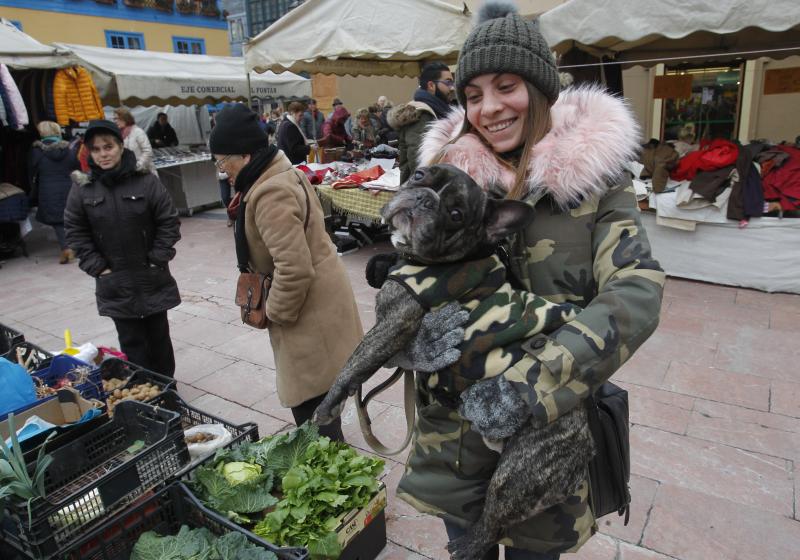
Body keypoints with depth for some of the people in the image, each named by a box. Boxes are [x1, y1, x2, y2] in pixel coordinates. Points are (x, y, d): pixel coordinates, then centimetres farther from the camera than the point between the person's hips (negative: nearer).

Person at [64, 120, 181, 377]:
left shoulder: (146, 181, -8)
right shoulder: (82, 188, -3)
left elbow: (169, 222, -5)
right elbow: (75, 232, 2)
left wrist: (157, 260, -8)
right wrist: (97, 267, -5)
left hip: (153, 278, 0)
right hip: (114, 282, 1)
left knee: (158, 335, 13)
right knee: (131, 341, 7)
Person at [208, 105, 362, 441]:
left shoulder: (270, 194, -25)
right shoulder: (281, 173, 8)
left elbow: (294, 269, -29)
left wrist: (276, 312, -15)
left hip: (308, 308, -11)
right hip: (317, 299, 11)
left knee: (310, 399, 2)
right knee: (314, 394, 24)